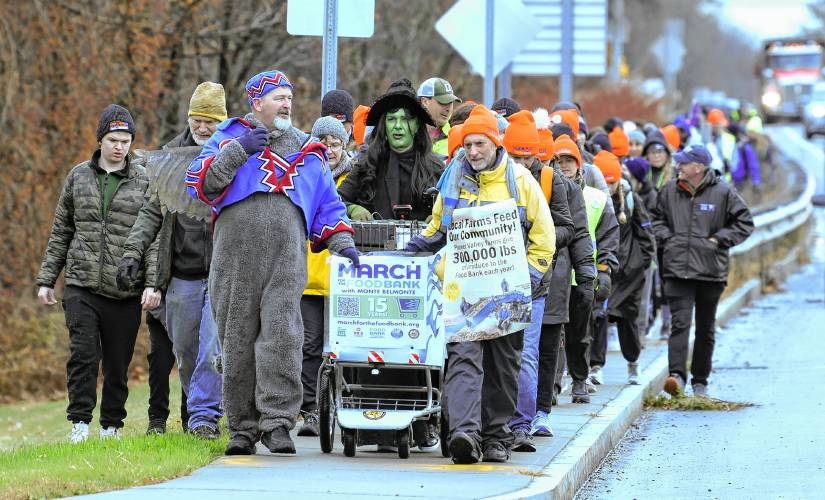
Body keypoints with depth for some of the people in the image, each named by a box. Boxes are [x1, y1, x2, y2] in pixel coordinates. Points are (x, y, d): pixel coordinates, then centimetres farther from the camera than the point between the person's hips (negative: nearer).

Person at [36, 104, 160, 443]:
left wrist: (153, 283, -11)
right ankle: (80, 422, -6)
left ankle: (112, 425, 19)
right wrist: (46, 279, 12)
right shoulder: (78, 177, 9)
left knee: (118, 363, 5)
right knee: (83, 353, -12)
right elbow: (60, 233, 15)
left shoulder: (145, 182, 3)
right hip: (81, 285, 1)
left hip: (125, 292, -1)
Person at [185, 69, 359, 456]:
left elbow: (328, 204, 26)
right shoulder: (231, 136, 14)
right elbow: (199, 183, 2)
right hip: (236, 250, -1)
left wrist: (341, 242, 10)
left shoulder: (307, 151, 23)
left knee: (281, 333, -14)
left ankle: (277, 422, -14)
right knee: (237, 338, 1)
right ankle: (242, 426, 7)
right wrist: (238, 151, -6)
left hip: (287, 253, 1)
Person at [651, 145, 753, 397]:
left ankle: (700, 381, 20)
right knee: (680, 323, -14)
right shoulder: (670, 191, 6)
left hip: (711, 272, -1)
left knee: (706, 329, 10)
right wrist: (666, 237, 5)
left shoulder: (723, 192, -3)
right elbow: (657, 218, 22)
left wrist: (718, 239, -6)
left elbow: (744, 223, 3)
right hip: (677, 270, 1)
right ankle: (677, 375, -23)